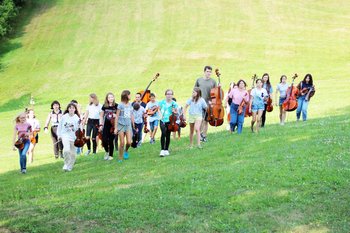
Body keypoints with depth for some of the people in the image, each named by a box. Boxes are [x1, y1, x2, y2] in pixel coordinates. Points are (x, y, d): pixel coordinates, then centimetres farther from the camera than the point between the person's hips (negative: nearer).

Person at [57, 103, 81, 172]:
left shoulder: (77, 118, -3)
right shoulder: (64, 117, 0)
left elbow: (79, 129, -1)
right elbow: (60, 126, 9)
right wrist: (59, 135, 8)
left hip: (73, 137, 1)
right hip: (65, 135, -1)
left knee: (72, 153, 6)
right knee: (66, 150, -22)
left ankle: (70, 167, 22)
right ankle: (66, 164, -3)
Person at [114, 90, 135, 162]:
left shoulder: (130, 105, 7)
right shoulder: (120, 105, -6)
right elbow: (117, 116, -4)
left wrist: (133, 126, 19)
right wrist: (116, 128, -6)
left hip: (128, 125, 3)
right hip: (121, 125, -3)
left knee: (129, 142, -9)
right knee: (122, 143, -3)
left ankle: (126, 151, 23)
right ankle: (120, 158, 10)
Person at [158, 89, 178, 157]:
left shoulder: (174, 103, -3)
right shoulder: (162, 102, -1)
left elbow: (176, 112, 7)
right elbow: (159, 109, 14)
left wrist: (174, 112, -16)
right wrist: (160, 115, -2)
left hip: (169, 121, 1)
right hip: (163, 120, -1)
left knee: (168, 135, 8)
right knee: (163, 133, -19)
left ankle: (166, 150, 23)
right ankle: (162, 150, -17)